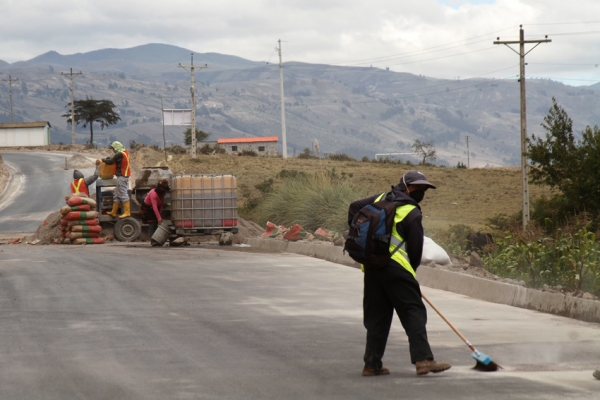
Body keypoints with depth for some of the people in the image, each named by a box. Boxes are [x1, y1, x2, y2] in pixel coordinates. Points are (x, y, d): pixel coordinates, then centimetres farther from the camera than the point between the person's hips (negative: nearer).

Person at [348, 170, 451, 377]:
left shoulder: (381, 198, 13)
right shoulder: (412, 213, -6)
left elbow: (354, 208, 22)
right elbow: (415, 249, -3)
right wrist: (410, 272, 14)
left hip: (371, 265, 7)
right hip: (396, 266, -7)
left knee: (376, 315, 12)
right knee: (414, 312, -5)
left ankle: (372, 364, 11)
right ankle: (423, 359, -14)